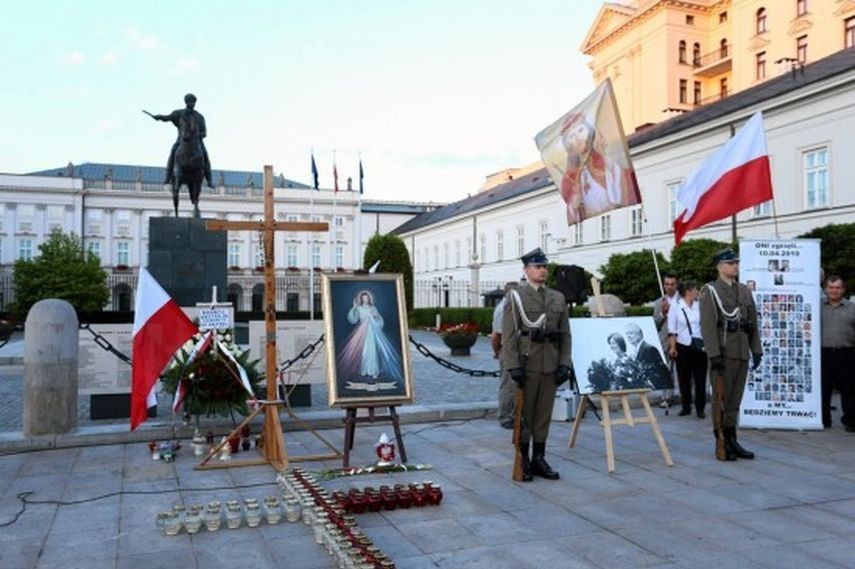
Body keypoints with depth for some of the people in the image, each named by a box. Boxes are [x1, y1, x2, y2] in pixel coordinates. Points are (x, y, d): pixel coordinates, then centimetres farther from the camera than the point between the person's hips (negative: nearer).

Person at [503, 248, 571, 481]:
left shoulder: (558, 298, 12)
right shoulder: (515, 297, -1)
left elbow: (565, 335, 11)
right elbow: (508, 335, -6)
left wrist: (564, 364, 3)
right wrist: (513, 366, -13)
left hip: (550, 367, 4)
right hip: (526, 365, -4)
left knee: (544, 414, 10)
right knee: (523, 415, 3)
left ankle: (539, 460, 20)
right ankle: (522, 461, 13)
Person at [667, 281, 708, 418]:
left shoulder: (700, 306, 5)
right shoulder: (676, 307, -1)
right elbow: (672, 329, -2)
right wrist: (673, 347, -8)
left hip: (699, 346, 2)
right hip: (683, 346, -1)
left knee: (700, 378, 0)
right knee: (684, 378, 5)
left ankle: (700, 408, 8)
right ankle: (686, 407, 16)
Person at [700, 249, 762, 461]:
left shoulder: (745, 291, 15)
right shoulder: (709, 291, -4)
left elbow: (753, 323, 15)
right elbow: (707, 325, -12)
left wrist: (756, 350, 9)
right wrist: (714, 354, -18)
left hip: (742, 353, 6)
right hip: (723, 353, -6)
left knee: (735, 399, 11)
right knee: (721, 399, -1)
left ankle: (732, 441, 19)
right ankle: (721, 445, 6)